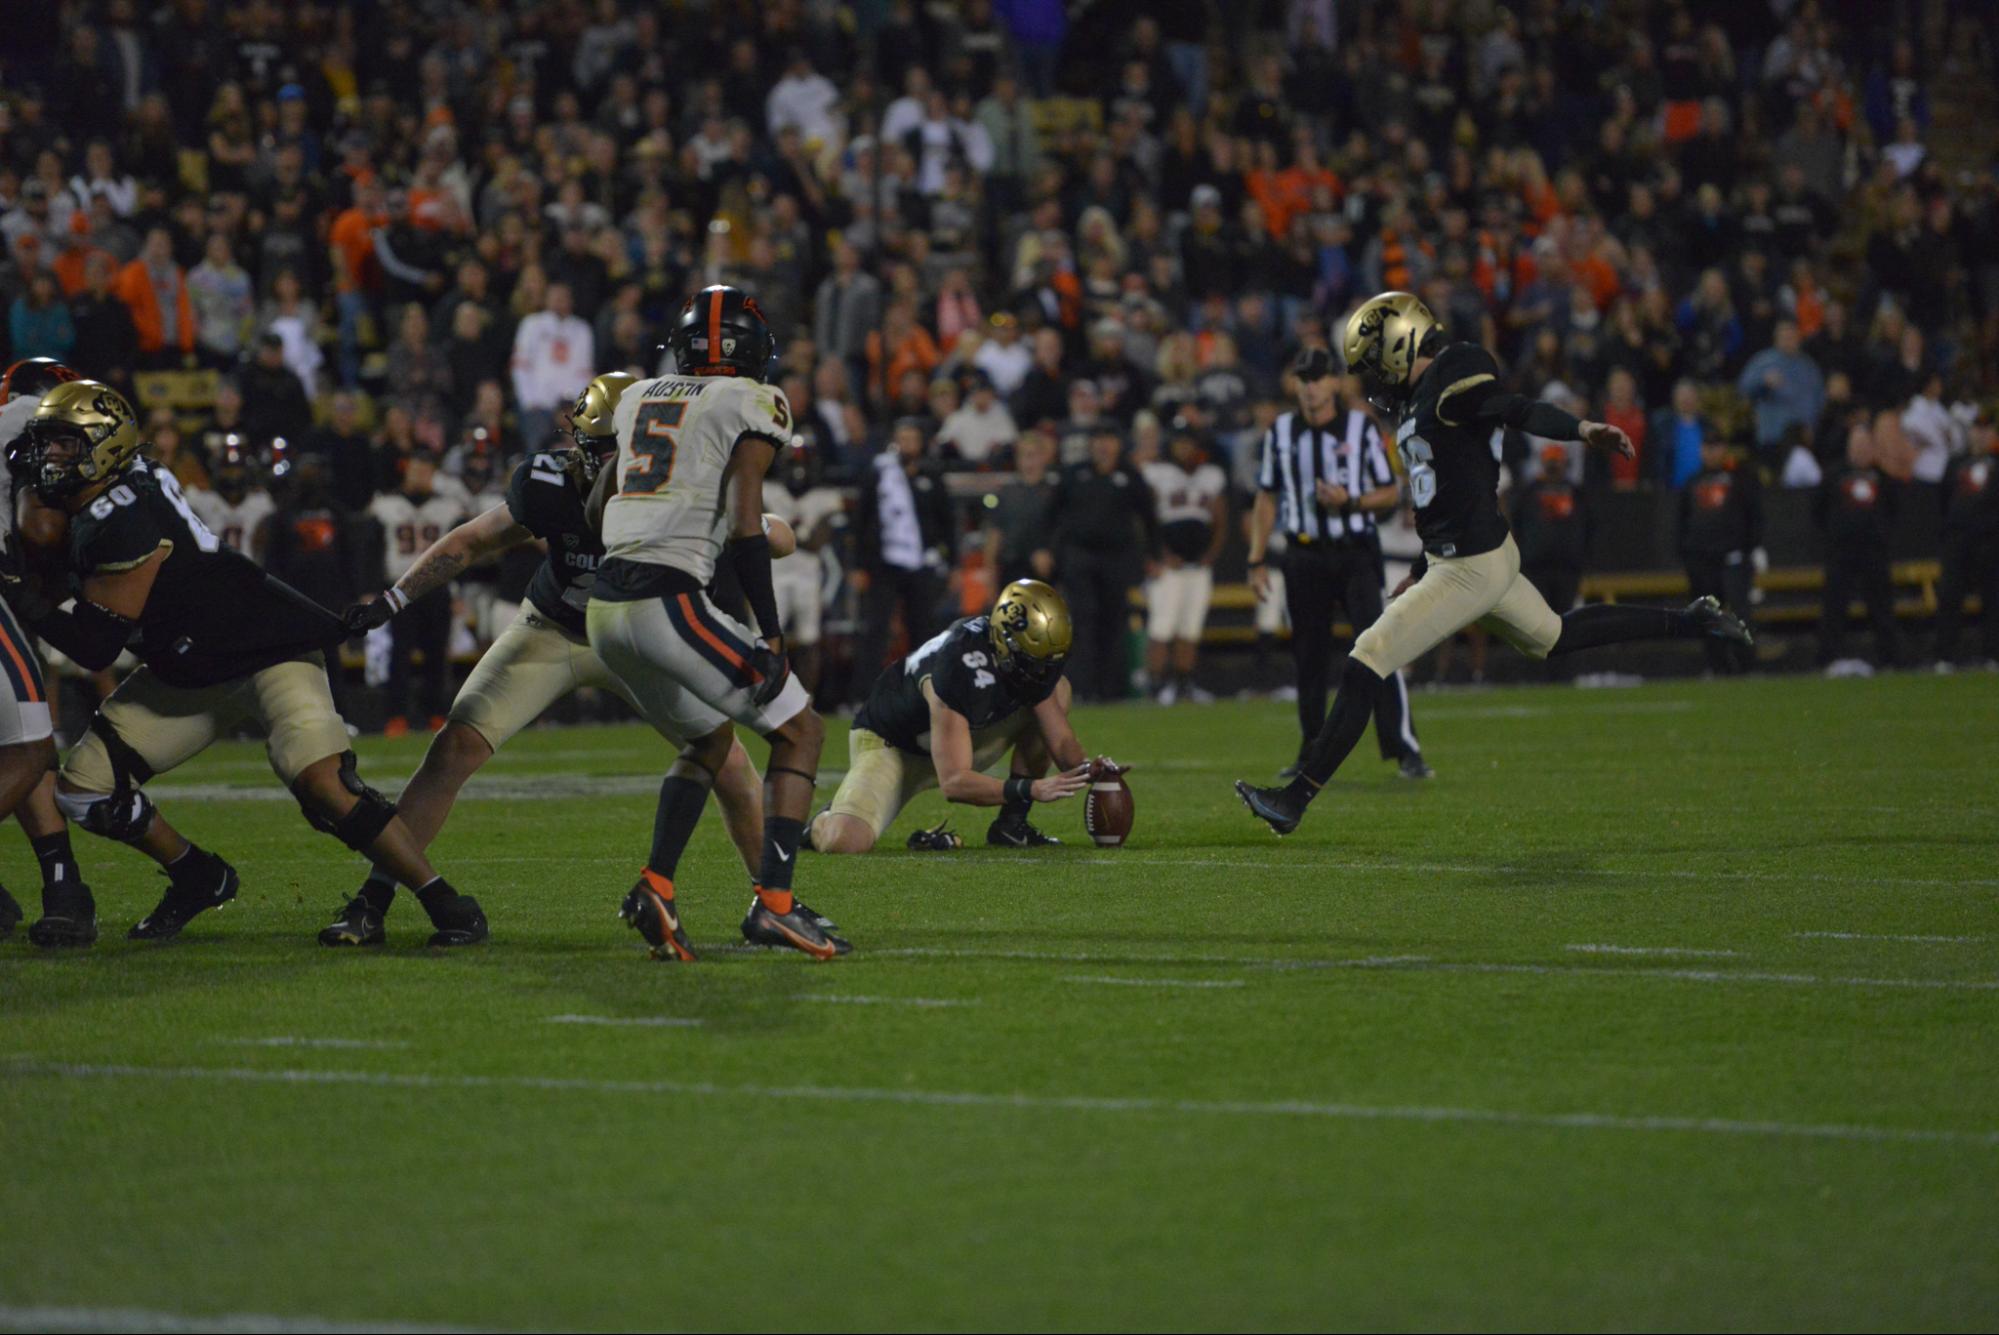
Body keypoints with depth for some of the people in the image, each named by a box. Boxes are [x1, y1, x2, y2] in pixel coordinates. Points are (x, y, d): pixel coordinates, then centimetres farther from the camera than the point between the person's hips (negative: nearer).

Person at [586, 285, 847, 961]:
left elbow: (595, 506, 27)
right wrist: (771, 633, -8)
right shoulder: (752, 405, -1)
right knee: (800, 730, 6)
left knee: (710, 739, 26)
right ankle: (774, 901, -6)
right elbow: (745, 529, -10)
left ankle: (655, 887, 9)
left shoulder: (639, 398, 18)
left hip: (605, 603, 7)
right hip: (669, 599, -7)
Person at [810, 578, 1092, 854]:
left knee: (1058, 690, -9)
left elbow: (1061, 741, -8)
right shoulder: (959, 668, -38)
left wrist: (1084, 772, -30)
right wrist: (1032, 789, -47)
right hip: (889, 745, -7)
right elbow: (953, 782, -38)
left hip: (960, 738, 7)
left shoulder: (1040, 663, -17)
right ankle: (822, 823, 9)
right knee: (844, 842, -32)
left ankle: (1012, 824, -3)